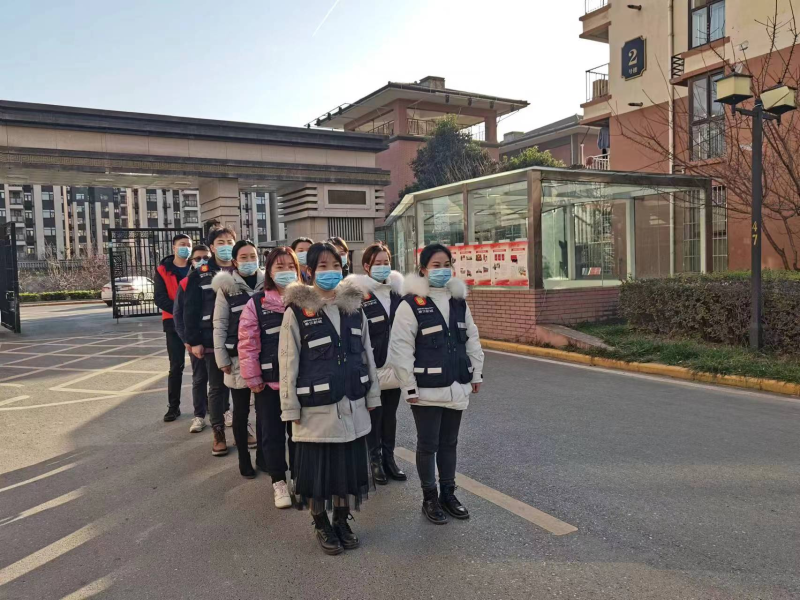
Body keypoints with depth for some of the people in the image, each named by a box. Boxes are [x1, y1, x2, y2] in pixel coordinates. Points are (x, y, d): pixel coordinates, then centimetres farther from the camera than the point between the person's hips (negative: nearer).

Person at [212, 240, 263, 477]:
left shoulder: (267, 284, 3)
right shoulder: (227, 288, -3)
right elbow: (219, 325, -2)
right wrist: (222, 358, -6)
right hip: (238, 358, -2)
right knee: (241, 410, 8)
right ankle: (244, 459, 20)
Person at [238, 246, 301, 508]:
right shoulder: (256, 304, -4)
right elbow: (247, 344, -4)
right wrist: (252, 379, -6)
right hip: (269, 382, -1)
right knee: (272, 434, 9)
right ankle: (278, 482, 25)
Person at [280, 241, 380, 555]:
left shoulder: (354, 308, 4)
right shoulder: (296, 312, -9)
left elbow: (367, 354, 10)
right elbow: (288, 364, -8)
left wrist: (372, 396, 10)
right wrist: (291, 408, -9)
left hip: (352, 406, 4)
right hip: (316, 408, -4)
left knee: (349, 466, 13)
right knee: (318, 469, 8)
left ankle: (342, 521, 33)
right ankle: (321, 525, 29)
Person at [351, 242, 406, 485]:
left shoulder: (397, 291, 7)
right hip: (372, 367, -5)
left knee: (390, 414, 14)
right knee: (374, 415, 8)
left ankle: (389, 457, 27)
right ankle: (375, 460, 21)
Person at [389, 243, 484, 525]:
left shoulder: (459, 301, 7)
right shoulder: (411, 303, -12)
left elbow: (472, 339, 15)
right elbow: (400, 348, -14)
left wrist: (476, 373, 13)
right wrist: (408, 386, -14)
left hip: (456, 388, 5)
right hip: (427, 390, -5)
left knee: (449, 443, 16)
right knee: (427, 445, 7)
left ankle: (448, 494, 30)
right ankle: (430, 499, 23)